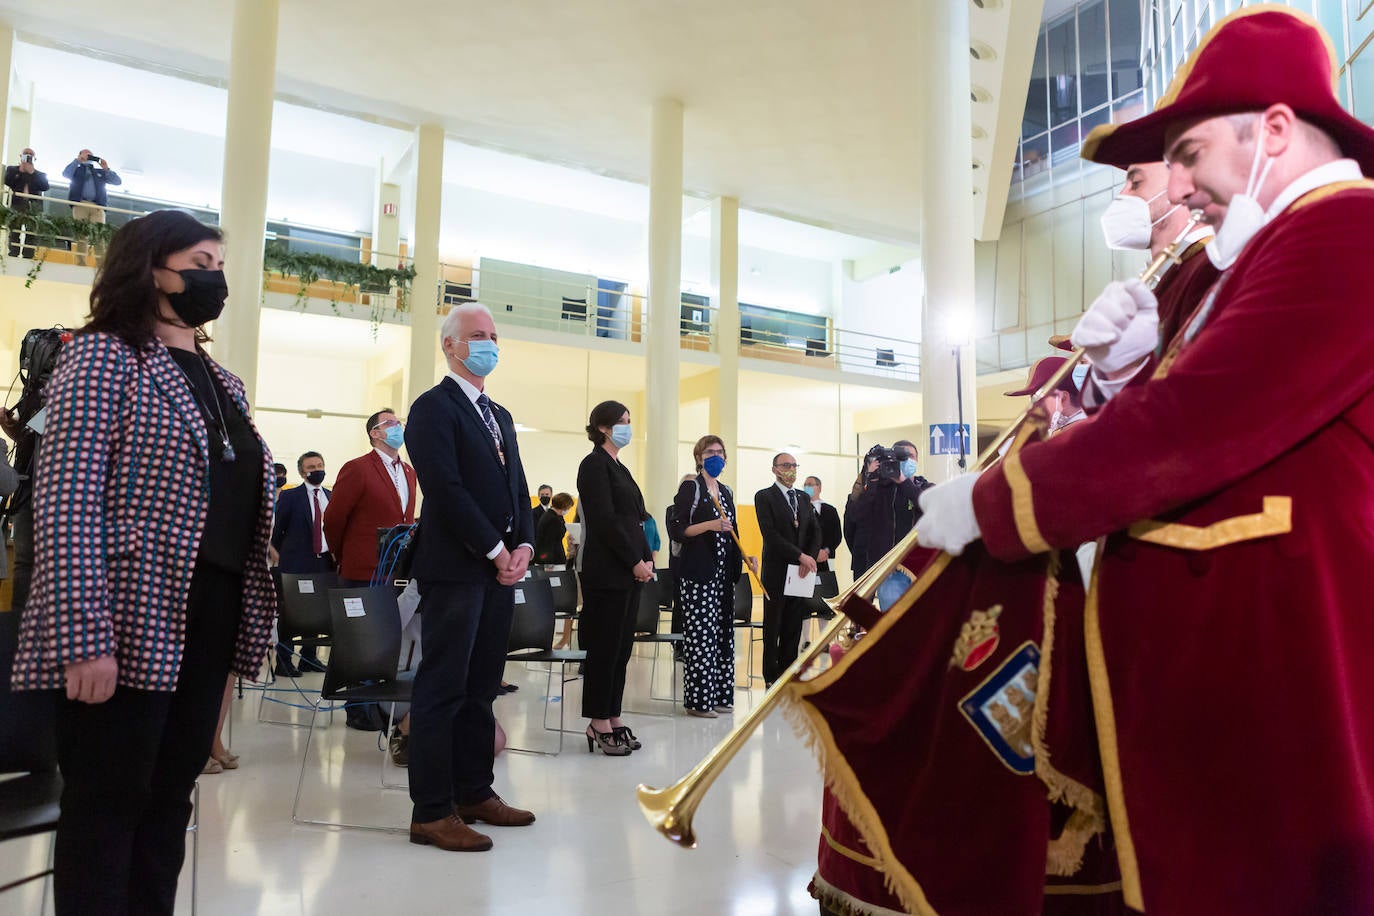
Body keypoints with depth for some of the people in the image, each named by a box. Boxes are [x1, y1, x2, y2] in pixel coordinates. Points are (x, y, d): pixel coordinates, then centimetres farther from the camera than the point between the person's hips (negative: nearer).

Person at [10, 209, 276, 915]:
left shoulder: (221, 382, 16)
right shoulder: (104, 356, -6)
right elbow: (66, 502, -15)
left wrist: (249, 619, 11)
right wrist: (84, 639, -21)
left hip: (211, 622, 7)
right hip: (134, 625, -7)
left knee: (169, 802, 15)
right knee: (106, 808, 4)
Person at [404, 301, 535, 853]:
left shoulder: (499, 416, 21)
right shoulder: (434, 408, -5)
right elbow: (447, 490, -15)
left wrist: (524, 545, 1)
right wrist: (496, 550, -13)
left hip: (501, 567, 8)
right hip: (455, 569, -8)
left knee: (480, 688, 13)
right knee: (443, 689, -3)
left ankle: (475, 793, 23)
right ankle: (431, 812, 5)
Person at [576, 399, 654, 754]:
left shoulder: (618, 468, 18)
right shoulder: (595, 465, -9)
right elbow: (605, 521, -16)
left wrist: (646, 559, 4)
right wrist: (636, 561, -14)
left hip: (631, 570, 9)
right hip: (608, 571, -9)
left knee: (622, 646, 10)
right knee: (605, 646, -3)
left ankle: (613, 718, 17)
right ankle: (599, 724, 6)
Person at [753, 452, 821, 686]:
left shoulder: (803, 498, 15)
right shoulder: (764, 497, -4)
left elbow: (815, 531, 11)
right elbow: (770, 534, -14)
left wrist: (810, 558, -8)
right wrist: (801, 556, -18)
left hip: (800, 571, 5)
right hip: (776, 571, -5)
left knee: (794, 625, 7)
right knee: (773, 625, 2)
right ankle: (771, 676, 9)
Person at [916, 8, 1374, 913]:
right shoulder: (1268, 253, 20)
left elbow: (1188, 427, -24)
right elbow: (1183, 424, 20)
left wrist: (987, 506, -14)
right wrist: (1124, 366, 0)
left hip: (1263, 682, -10)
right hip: (1198, 662, 10)